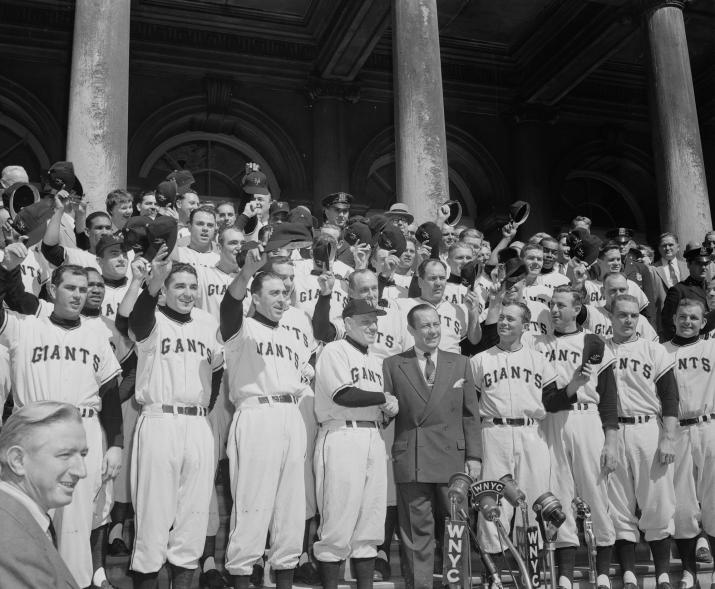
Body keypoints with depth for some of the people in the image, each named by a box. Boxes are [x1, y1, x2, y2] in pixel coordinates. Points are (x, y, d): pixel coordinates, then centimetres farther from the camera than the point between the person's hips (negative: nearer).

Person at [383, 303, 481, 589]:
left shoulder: (460, 363, 13)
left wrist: (474, 456, 3)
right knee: (417, 534, 2)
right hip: (411, 461, -1)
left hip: (453, 459, 2)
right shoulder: (392, 365, 7)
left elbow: (470, 414, 9)